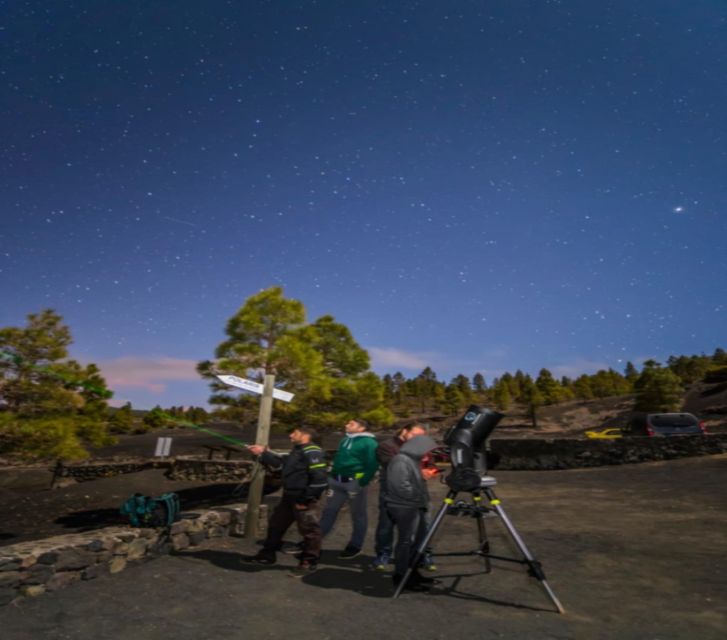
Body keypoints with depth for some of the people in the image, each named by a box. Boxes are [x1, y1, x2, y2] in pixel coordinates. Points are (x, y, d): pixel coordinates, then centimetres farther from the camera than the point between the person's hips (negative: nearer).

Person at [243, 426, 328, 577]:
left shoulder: (311, 452, -20)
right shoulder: (297, 450, 14)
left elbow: (320, 477, -26)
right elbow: (280, 463, 24)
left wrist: (306, 499, -21)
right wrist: (263, 453, 18)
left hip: (303, 499, -11)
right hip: (289, 497, 11)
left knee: (309, 530, 3)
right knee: (276, 524, 20)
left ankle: (309, 562, 17)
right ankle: (267, 555, 35)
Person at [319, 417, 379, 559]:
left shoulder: (368, 443, -13)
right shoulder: (346, 440, 13)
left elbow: (372, 465, -18)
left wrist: (362, 482, -20)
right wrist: (332, 474, 15)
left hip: (354, 482, -8)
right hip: (337, 481, 8)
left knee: (358, 515, 8)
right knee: (329, 510, 12)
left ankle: (355, 546, 22)